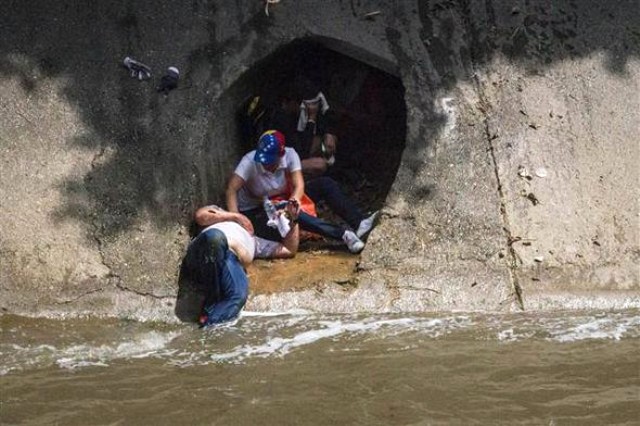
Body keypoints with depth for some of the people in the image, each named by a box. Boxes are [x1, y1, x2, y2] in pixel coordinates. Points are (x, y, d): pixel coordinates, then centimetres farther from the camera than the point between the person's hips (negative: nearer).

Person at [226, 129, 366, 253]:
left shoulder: (289, 155, -17)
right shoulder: (250, 161, -26)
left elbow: (298, 185, -26)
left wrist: (294, 199, -49)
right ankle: (343, 234, -35)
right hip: (253, 212, -5)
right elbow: (231, 189, -34)